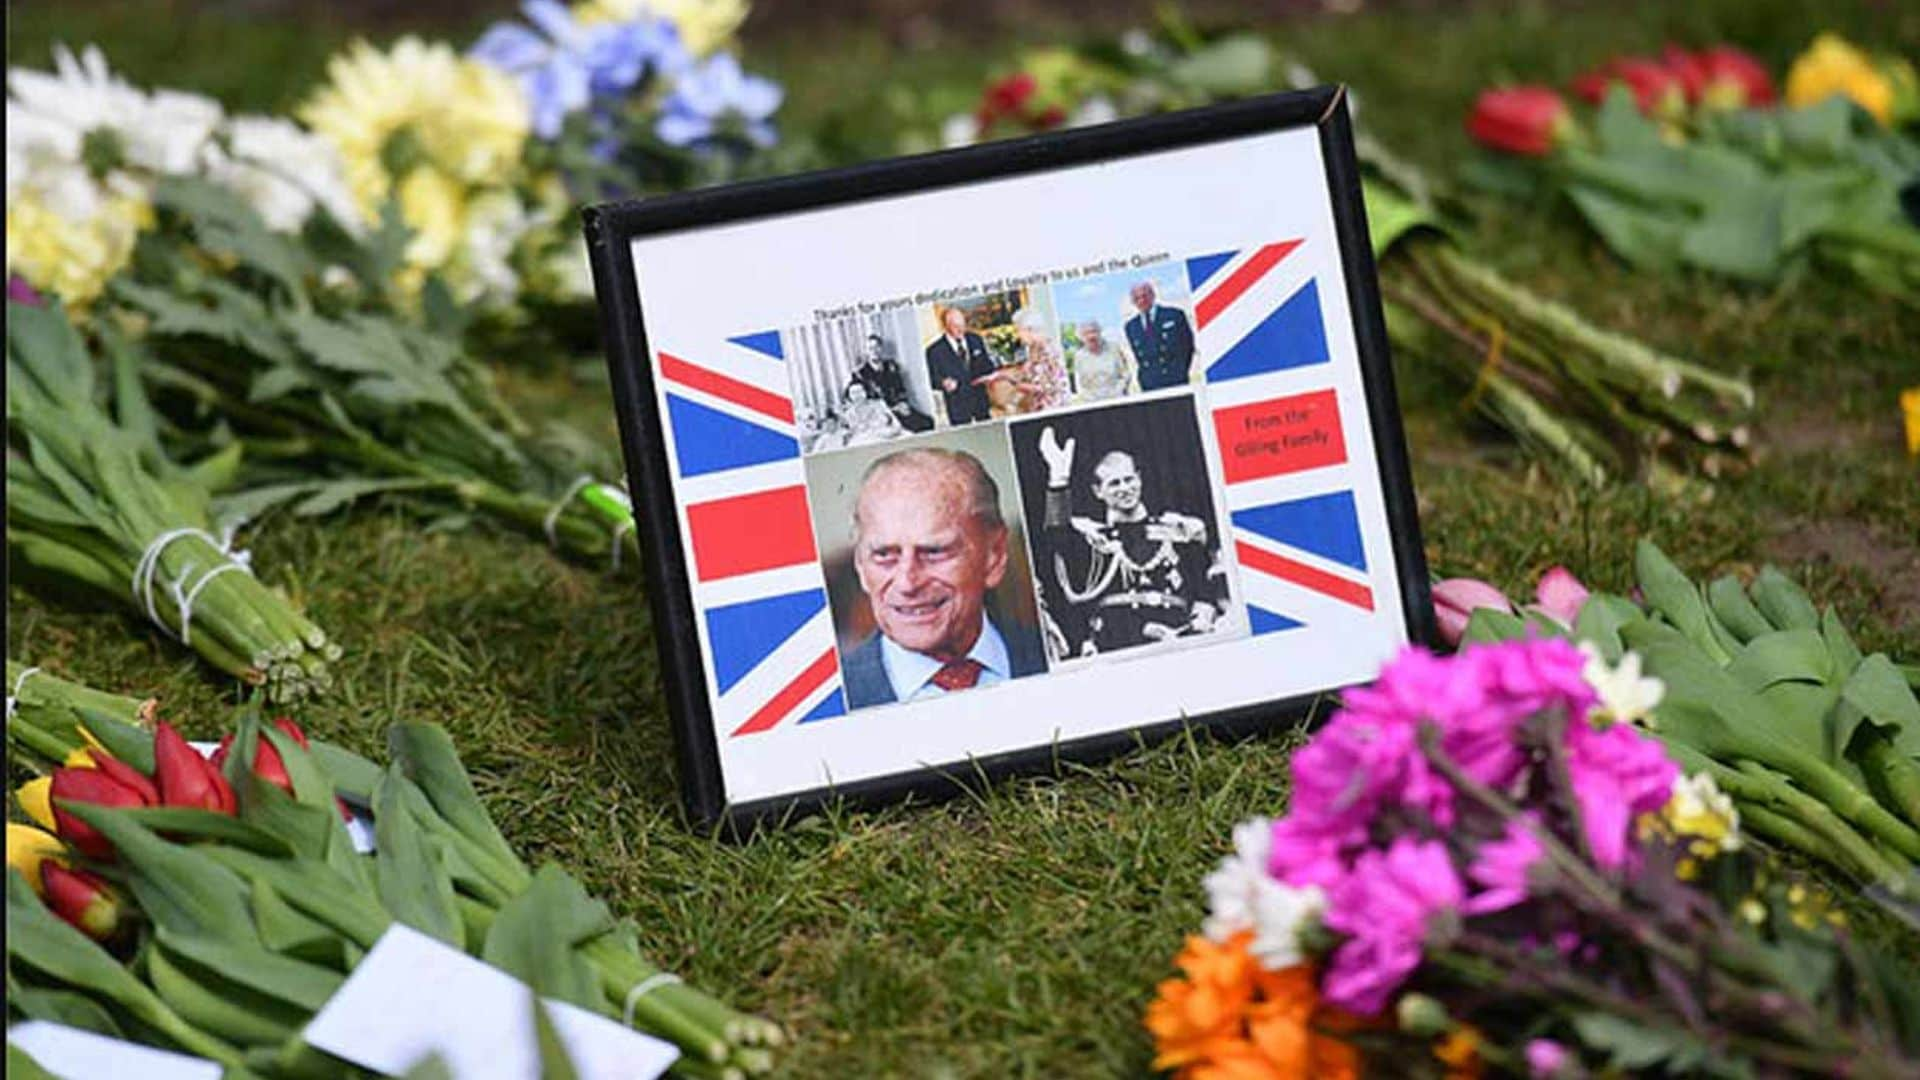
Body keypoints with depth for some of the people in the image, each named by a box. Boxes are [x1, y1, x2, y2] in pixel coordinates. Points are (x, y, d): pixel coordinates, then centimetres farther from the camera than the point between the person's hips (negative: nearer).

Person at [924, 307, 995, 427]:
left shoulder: (975, 339, 6)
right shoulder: (935, 350, -8)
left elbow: (988, 366, 14)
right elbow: (934, 381, -6)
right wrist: (944, 383, -29)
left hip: (982, 400, 4)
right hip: (958, 406, -4)